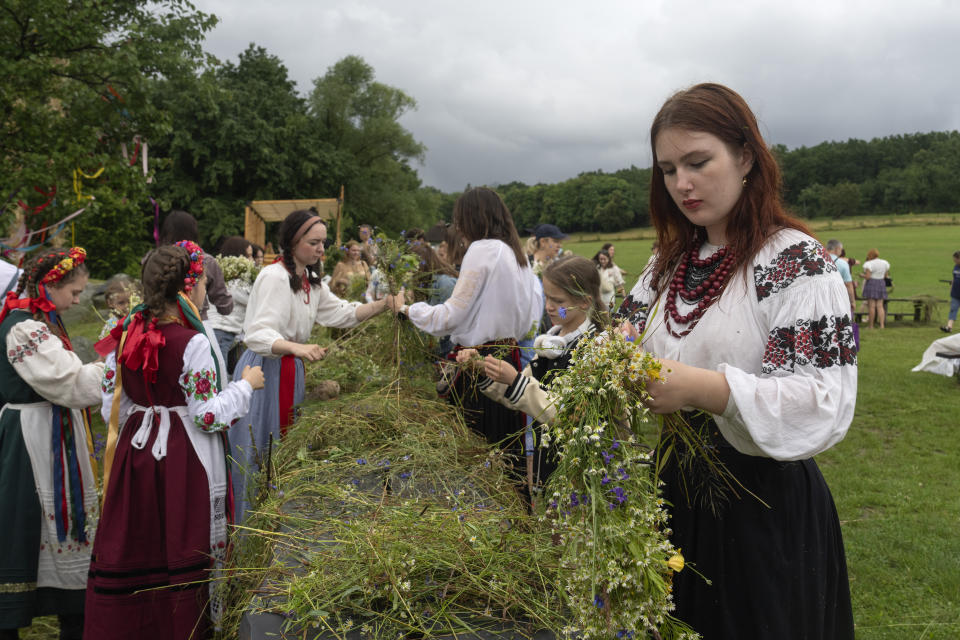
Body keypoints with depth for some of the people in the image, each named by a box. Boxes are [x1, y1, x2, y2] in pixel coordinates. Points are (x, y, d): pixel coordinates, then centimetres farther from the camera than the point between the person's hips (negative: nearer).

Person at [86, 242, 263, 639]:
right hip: (183, 459, -6)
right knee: (182, 546, 6)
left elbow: (111, 407, 6)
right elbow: (207, 416, -15)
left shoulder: (126, 335, 1)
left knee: (131, 547, 13)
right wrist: (246, 385, -3)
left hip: (135, 452, 6)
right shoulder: (192, 343, -17)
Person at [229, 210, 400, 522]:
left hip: (290, 370, 9)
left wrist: (384, 304, 1)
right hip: (265, 370, -9)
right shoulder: (274, 277, -18)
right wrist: (296, 347, -45)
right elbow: (257, 333, -28)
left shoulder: (310, 281, 12)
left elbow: (341, 313, 13)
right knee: (258, 452, -2)